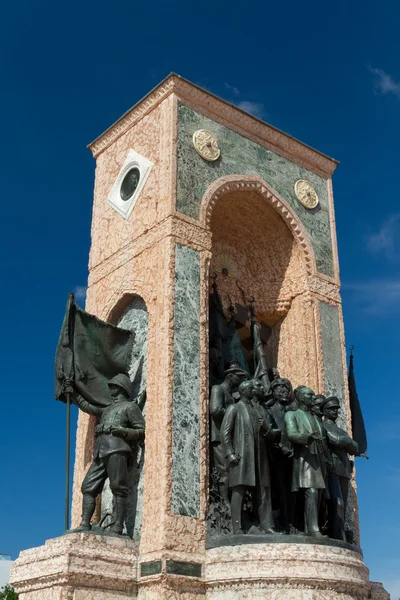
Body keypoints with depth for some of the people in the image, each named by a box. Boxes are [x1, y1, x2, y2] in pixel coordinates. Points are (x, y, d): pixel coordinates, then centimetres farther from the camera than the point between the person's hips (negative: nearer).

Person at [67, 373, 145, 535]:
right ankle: (85, 524, -7)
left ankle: (118, 526, -18)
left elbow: (141, 431, 3)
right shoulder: (107, 409, 33)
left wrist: (123, 431, -12)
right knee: (88, 487, -3)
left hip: (117, 449, -7)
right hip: (100, 453, 7)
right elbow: (86, 406, 44)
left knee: (118, 488, -13)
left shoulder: (130, 406, 11)